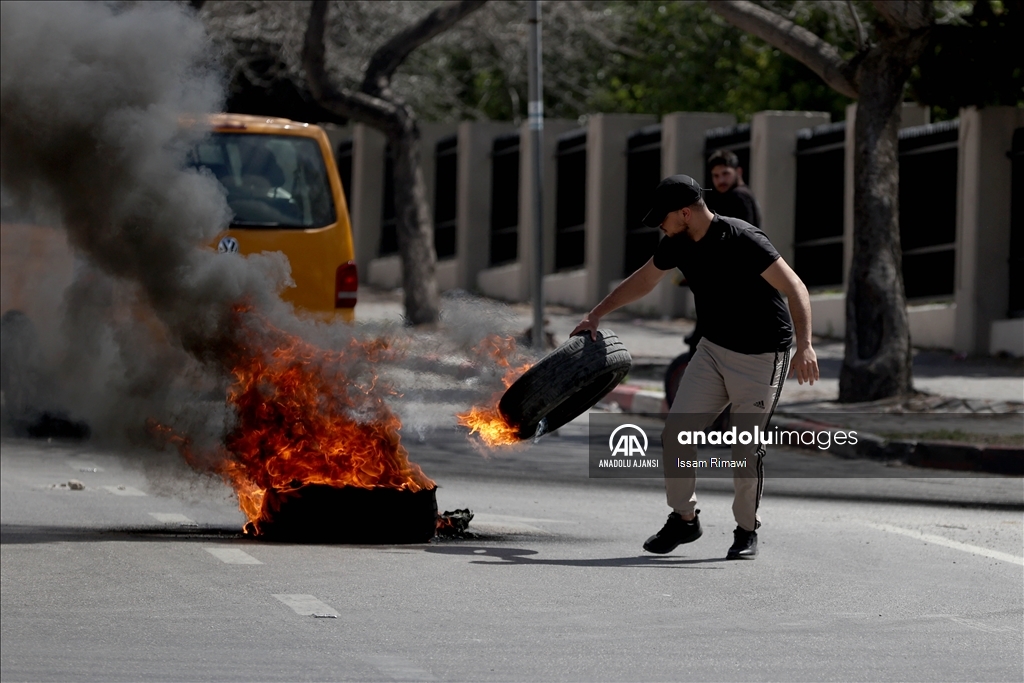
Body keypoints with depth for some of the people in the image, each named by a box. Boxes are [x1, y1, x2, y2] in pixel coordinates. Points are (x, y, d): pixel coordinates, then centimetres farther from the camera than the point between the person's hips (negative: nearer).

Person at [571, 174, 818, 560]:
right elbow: (642, 281, 19)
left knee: (746, 451, -7)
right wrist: (597, 315, 22)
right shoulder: (678, 244, -1)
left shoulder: (742, 241, -24)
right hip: (713, 351, 7)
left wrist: (804, 346, -41)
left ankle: (747, 531, 13)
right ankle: (684, 519, 13)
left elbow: (794, 288, -29)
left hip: (761, 358, -7)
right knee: (677, 434, -3)